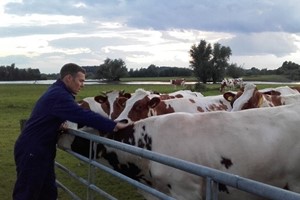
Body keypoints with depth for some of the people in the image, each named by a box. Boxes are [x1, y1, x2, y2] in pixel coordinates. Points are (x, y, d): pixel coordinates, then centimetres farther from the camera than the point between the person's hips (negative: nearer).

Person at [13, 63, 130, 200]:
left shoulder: (57, 92, 12)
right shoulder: (58, 95, -21)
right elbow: (82, 115, -31)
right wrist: (114, 125, -31)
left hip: (41, 151, 10)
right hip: (31, 151, -10)